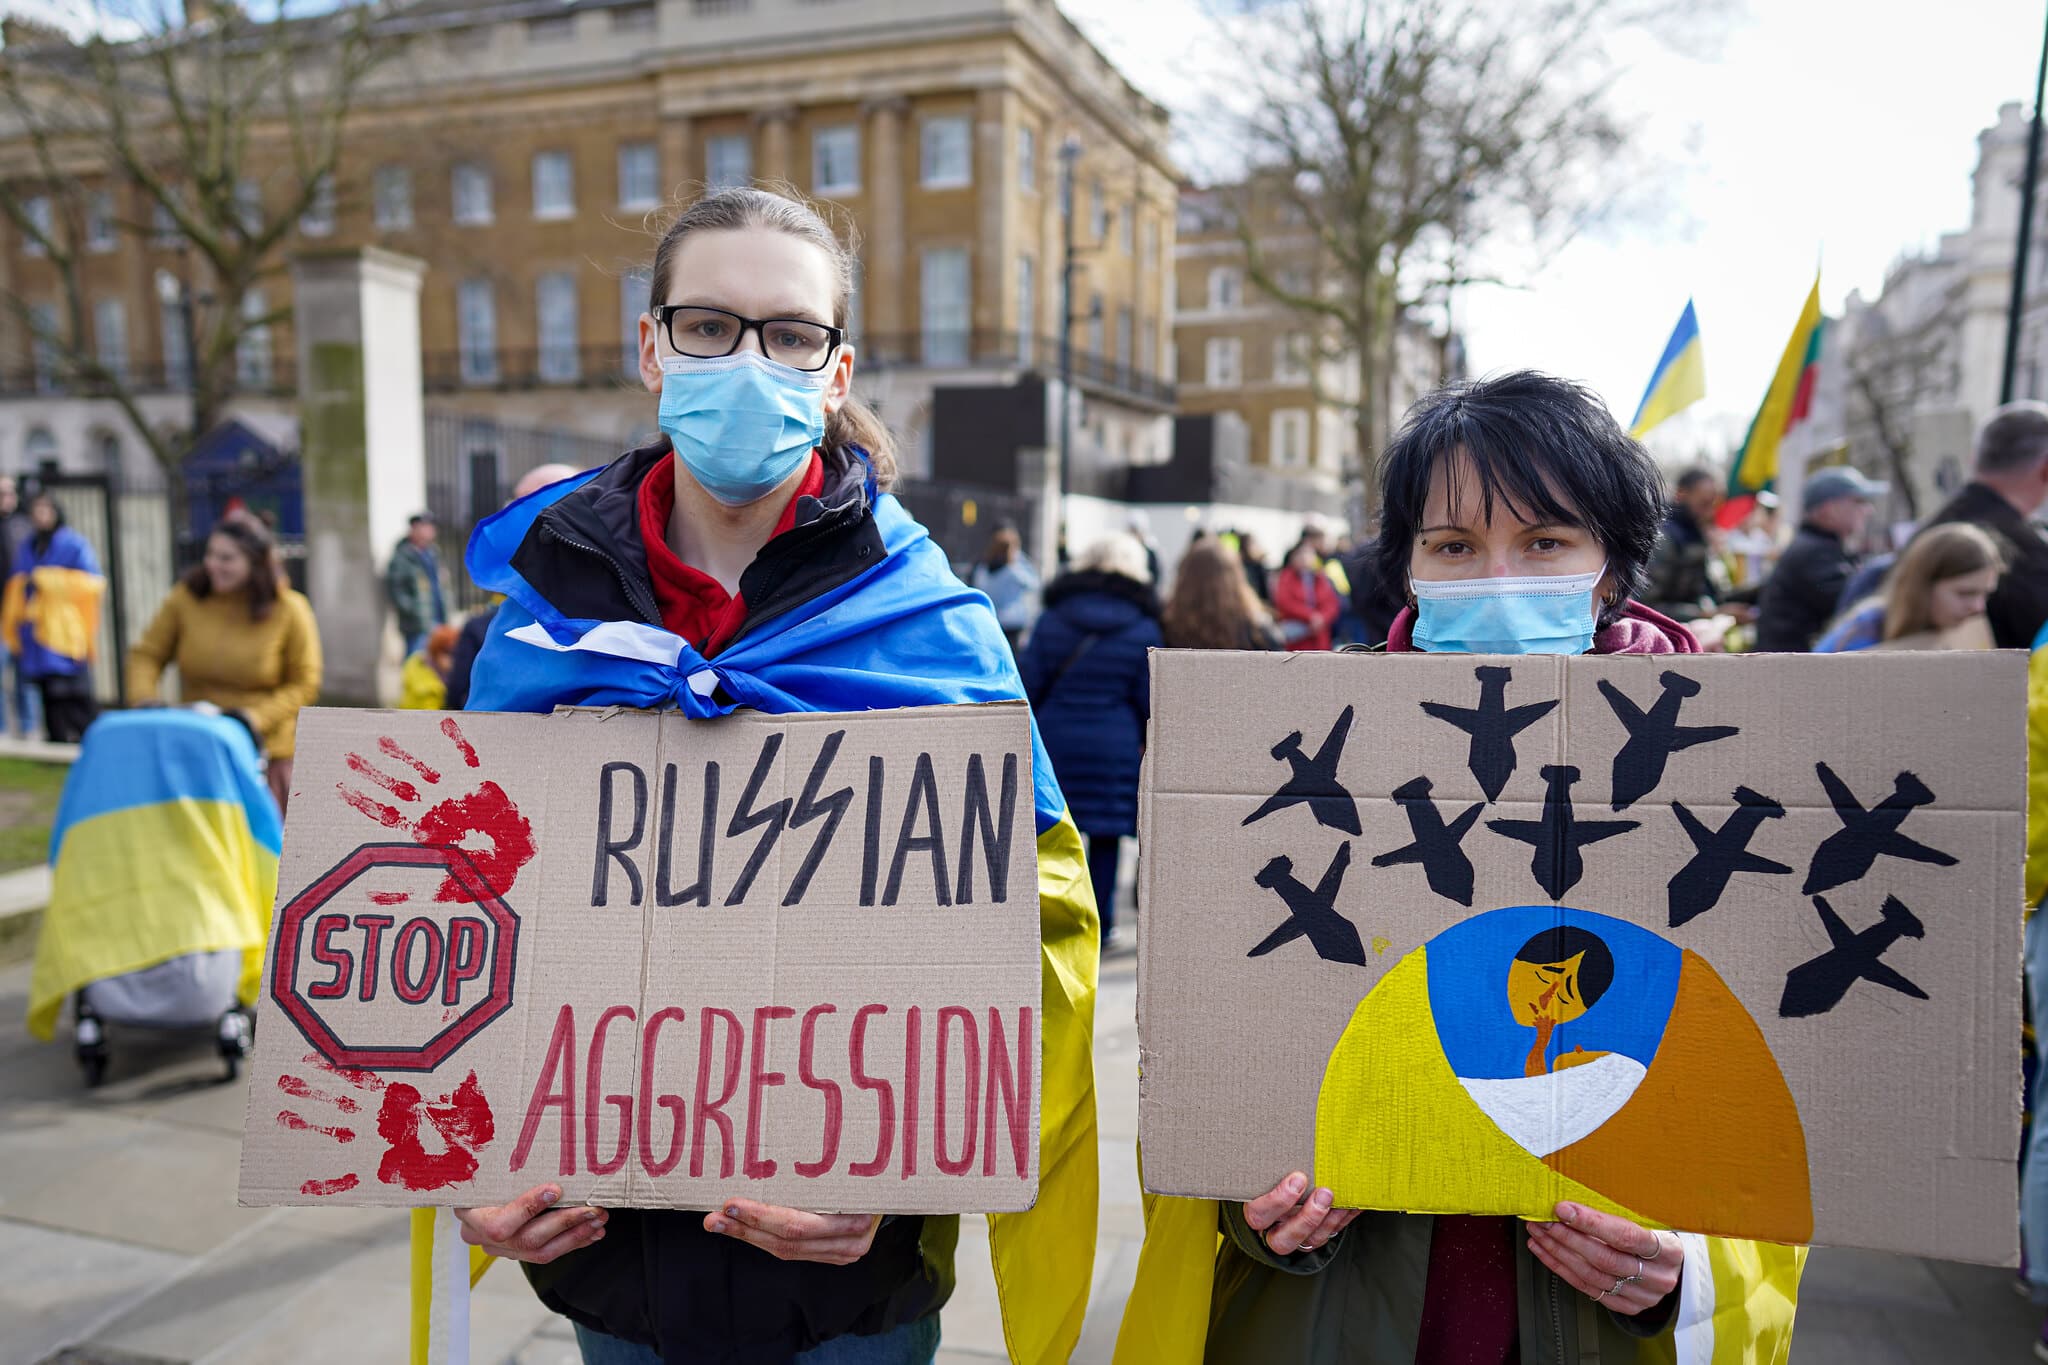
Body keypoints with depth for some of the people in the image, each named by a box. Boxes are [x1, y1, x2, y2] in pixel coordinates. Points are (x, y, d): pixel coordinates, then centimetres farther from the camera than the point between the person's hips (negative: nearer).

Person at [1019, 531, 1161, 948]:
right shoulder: (1143, 629, -2)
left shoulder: (1051, 619, 1)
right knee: (1106, 837, 7)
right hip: (1115, 747, -1)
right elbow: (1149, 699, -1)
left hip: (1054, 740, 1)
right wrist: (1149, 743, 12)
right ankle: (1099, 924, 12)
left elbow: (1030, 683, 1)